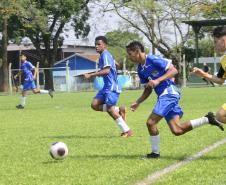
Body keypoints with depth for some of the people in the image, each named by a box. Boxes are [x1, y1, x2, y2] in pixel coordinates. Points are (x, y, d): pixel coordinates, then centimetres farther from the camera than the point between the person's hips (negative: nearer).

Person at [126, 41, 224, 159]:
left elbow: (173, 70, -15)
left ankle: (155, 153, 2)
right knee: (177, 130, 2)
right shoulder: (140, 70, 14)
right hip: (163, 96, 9)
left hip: (169, 93, -9)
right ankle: (208, 119, 10)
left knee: (151, 122, -12)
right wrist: (137, 103, 7)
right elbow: (148, 90, 20)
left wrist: (158, 80, -24)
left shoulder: (153, 60, -12)